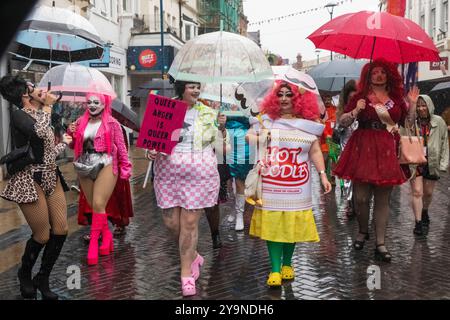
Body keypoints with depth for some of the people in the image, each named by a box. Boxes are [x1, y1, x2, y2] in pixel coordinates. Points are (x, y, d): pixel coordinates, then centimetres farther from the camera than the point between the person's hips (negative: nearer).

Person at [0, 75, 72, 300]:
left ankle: (43, 280, 20)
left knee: (61, 231, 3)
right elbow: (38, 132, -27)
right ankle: (25, 274, 26)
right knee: (42, 236, -3)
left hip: (51, 177, 8)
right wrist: (47, 107, -14)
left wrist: (65, 142, 25)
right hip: (30, 180, -8)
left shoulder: (41, 116, 15)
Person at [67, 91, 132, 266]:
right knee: (94, 206, 9)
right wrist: (71, 133, -2)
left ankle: (93, 244, -8)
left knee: (98, 205, -14)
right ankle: (106, 236, 24)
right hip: (85, 168, 5)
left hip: (105, 166, -5)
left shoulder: (112, 123, -2)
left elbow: (121, 146, 0)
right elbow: (73, 146, 18)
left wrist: (125, 167, -2)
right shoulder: (80, 122, 10)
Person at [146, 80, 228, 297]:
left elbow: (219, 147, 8)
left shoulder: (208, 114, 4)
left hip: (199, 175, -1)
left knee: (190, 223, -2)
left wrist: (222, 129, -10)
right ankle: (193, 257, 32)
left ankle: (186, 273, 12)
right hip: (169, 174, 2)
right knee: (171, 222, 5)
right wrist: (151, 152, -8)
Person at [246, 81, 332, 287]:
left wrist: (323, 174, -2)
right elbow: (250, 136, 11)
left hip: (296, 186, 1)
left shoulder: (309, 123, 3)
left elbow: (315, 151, 6)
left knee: (292, 224, 6)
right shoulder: (265, 119, 3)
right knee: (272, 225, -1)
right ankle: (275, 269, 7)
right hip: (270, 184, 0)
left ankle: (287, 264, 26)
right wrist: (253, 138, -12)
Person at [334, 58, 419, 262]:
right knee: (361, 197, -2)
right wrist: (356, 110, -13)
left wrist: (412, 104, 5)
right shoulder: (361, 96, 4)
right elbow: (343, 122, 3)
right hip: (363, 150, -2)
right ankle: (363, 231, 25)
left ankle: (380, 244, 9)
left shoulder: (396, 97, 12)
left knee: (383, 199, 3)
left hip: (387, 152, 2)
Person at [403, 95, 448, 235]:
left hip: (432, 163, 2)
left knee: (428, 192, 15)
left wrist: (443, 163, 0)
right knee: (417, 192, -6)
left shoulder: (439, 122, -1)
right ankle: (418, 222, 2)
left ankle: (424, 212, 43)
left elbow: (444, 143, 4)